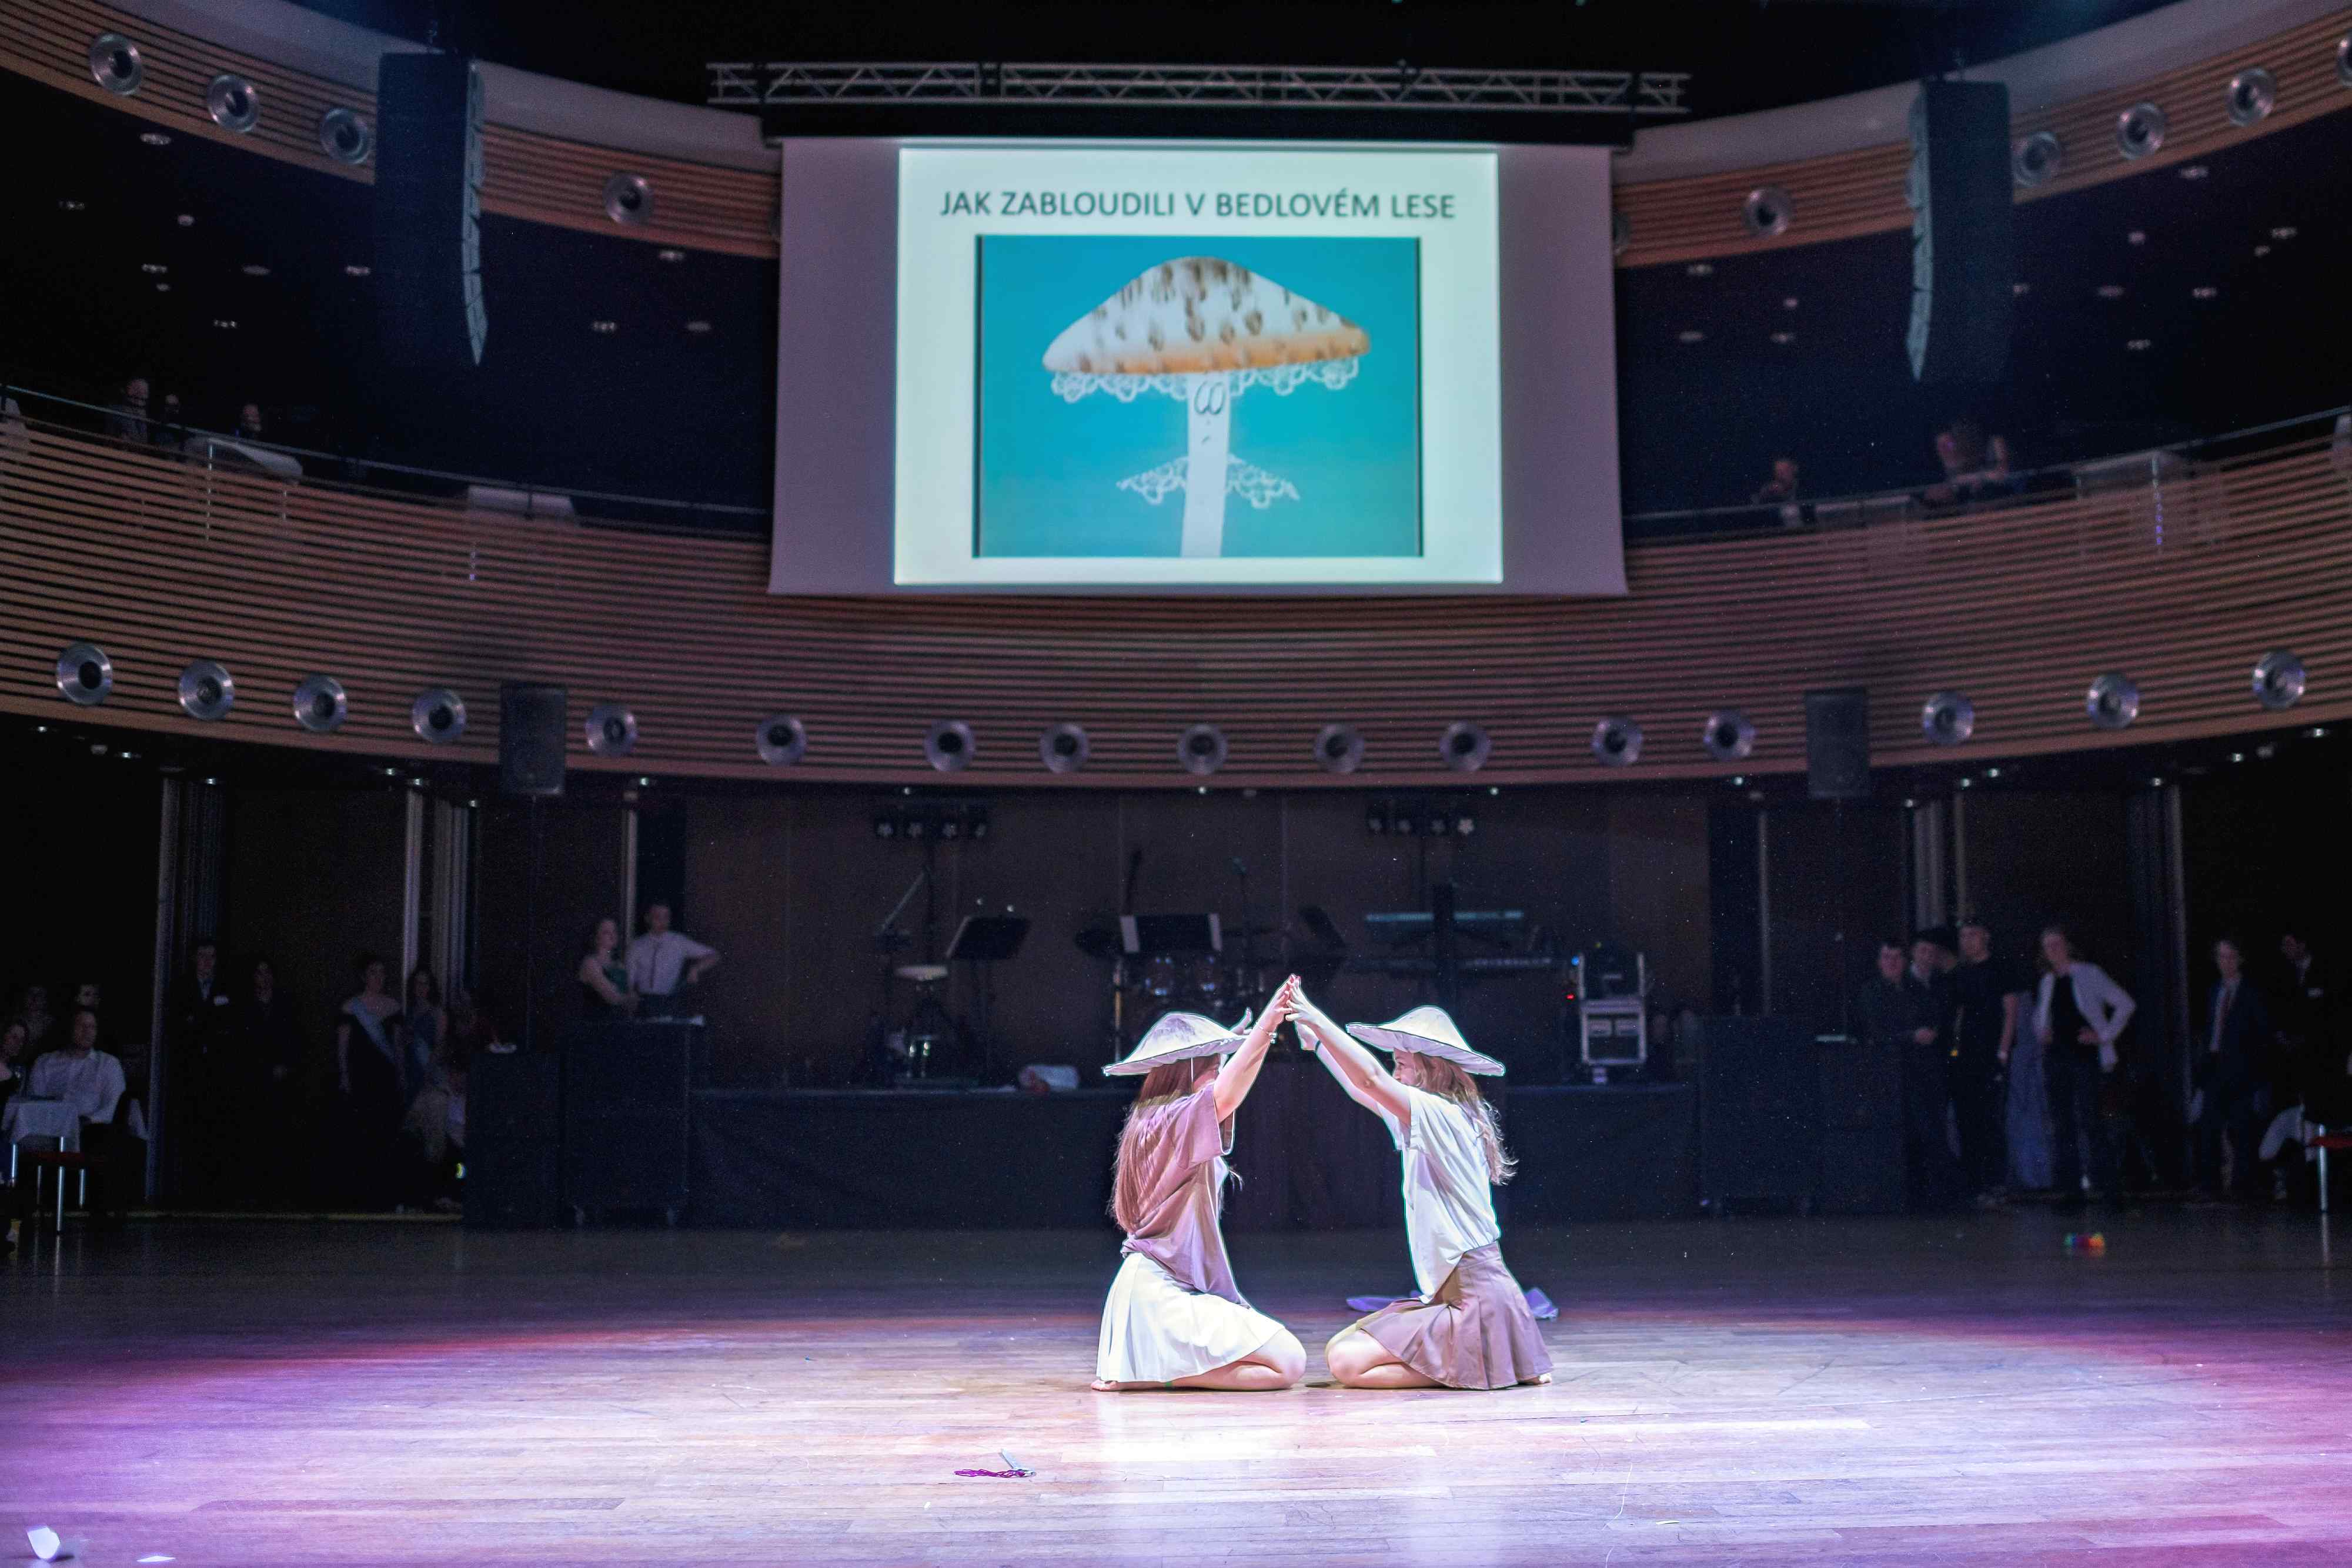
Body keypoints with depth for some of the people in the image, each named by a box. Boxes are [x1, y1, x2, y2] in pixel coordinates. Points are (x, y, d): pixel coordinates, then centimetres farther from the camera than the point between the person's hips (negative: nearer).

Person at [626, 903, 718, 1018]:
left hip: (670, 1003, -1)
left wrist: (696, 969, -15)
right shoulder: (637, 946, 8)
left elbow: (713, 957, 2)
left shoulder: (679, 942, 3)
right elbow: (630, 979, 8)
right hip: (644, 1003, 1)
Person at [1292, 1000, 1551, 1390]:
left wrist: (1318, 1020, -24)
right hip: (1449, 1294, 10)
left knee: (1348, 1362, -14)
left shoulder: (1441, 1113, -15)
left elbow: (1371, 1080, -28)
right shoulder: (1425, 1120, 12)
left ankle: (1470, 1368, -8)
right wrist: (1316, 1042, 20)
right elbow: (1361, 1092, 24)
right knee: (1339, 1348, 12)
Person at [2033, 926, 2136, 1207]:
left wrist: (2105, 1036, -7)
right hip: (2055, 1057, 6)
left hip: (2085, 1056, -6)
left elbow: (2125, 1004, -3)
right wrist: (2041, 1032, 9)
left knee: (2089, 1119, -13)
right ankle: (2070, 1189, 5)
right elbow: (2039, 1016, 30)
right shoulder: (2047, 982, 15)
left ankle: (2107, 1185, -8)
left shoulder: (2088, 974, -1)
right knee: (2062, 1125, 3)